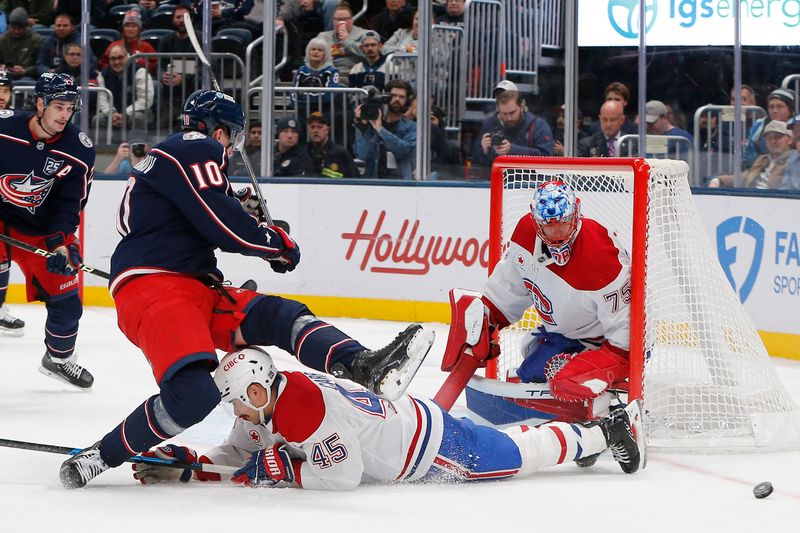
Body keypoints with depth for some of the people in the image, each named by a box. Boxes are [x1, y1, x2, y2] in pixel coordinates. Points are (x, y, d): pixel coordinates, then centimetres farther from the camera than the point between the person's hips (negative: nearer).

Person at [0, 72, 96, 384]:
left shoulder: (80, 150, -12)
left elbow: (70, 203, -9)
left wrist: (60, 242, -21)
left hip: (43, 229, 3)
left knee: (66, 298, 6)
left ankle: (59, 358, 33)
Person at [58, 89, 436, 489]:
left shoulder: (170, 154, 27)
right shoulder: (197, 151, -5)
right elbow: (227, 227, -13)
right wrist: (281, 245, 2)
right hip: (151, 290, -11)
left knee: (279, 317, -5)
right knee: (194, 396, -30)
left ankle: (366, 368, -25)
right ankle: (100, 456, -20)